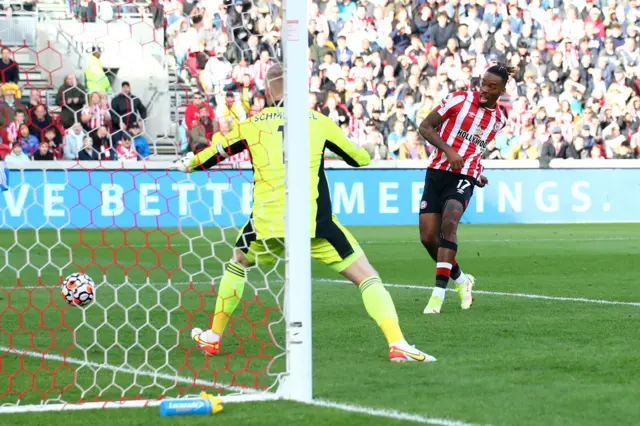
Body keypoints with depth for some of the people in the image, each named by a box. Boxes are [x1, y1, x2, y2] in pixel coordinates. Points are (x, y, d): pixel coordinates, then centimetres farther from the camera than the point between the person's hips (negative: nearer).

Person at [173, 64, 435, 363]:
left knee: (237, 264, 31)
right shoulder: (319, 122, 6)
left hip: (267, 224, 2)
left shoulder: (252, 125, 8)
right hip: (314, 223, -2)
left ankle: (213, 338, 36)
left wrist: (187, 164, 42)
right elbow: (361, 158, 16)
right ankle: (397, 344, -15)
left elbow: (215, 154, 21)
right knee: (365, 276, 3)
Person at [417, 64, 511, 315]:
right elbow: (425, 127, -5)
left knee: (449, 222, -27)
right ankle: (461, 280, 21)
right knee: (428, 236, -6)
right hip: (437, 172, 0)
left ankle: (439, 292, -29)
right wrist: (448, 151, -16)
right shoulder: (459, 100, -4)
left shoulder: (498, 120, 9)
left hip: (464, 179, 0)